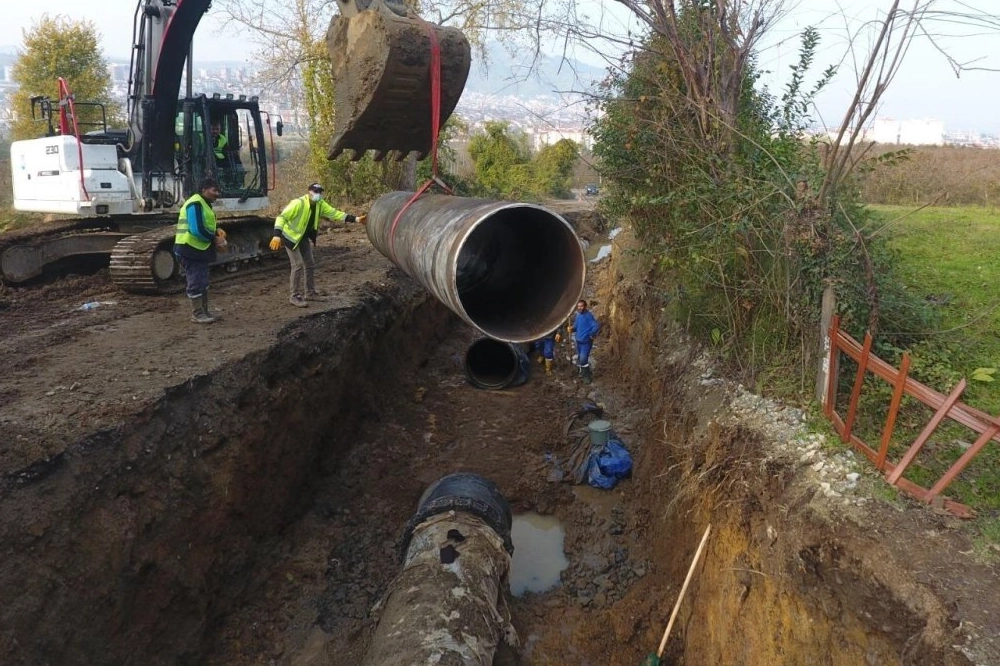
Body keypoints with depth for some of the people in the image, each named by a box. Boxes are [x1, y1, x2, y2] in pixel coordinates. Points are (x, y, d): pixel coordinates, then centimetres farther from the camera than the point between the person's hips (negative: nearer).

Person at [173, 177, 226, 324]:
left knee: (202, 282, 16)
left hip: (200, 249, 11)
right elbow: (197, 230, -26)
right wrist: (214, 239, -16)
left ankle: (203, 311, 25)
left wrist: (216, 231, 3)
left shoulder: (204, 204, 16)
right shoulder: (195, 204, -18)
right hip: (190, 249, -11)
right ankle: (197, 314, 4)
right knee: (196, 282, -4)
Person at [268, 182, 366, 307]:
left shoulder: (320, 204, -6)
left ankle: (310, 293, 25)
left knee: (310, 265, 11)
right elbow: (281, 217, -31)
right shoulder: (298, 203, -28)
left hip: (304, 237, 8)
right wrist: (277, 236, -43)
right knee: (298, 265, -13)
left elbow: (335, 213, -6)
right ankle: (294, 296, -4)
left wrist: (356, 219, -14)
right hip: (291, 236, -8)